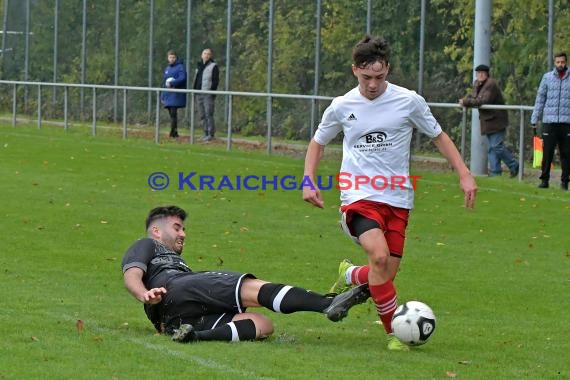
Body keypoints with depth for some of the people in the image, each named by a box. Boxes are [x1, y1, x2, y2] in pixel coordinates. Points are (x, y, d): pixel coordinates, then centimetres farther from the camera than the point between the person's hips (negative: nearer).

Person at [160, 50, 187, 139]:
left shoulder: (180, 67, -4)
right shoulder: (167, 68, 19)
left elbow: (182, 78, -17)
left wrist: (171, 83, -22)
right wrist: (162, 96, 19)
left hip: (176, 94, -7)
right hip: (168, 95, 7)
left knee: (173, 113, -14)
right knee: (171, 114, 7)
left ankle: (173, 132, -15)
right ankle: (174, 133, 11)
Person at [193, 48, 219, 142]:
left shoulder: (213, 66, -3)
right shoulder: (199, 66, 20)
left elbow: (215, 81, -9)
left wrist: (212, 92, -17)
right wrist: (195, 90, 16)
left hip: (208, 94, -8)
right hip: (199, 94, 8)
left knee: (208, 114, -10)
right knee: (202, 115, 9)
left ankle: (211, 134, -8)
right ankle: (206, 133, 15)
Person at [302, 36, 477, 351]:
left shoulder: (409, 101, -2)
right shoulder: (341, 106, 1)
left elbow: (438, 136, 10)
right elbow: (318, 142, 17)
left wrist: (464, 174, 1)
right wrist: (309, 181, 2)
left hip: (397, 199, 2)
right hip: (359, 197, -2)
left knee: (387, 274, 1)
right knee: (380, 256, -26)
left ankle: (349, 276, 35)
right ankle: (393, 332, -14)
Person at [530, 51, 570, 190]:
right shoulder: (547, 77, 8)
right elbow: (540, 98, 11)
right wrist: (534, 119, 6)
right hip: (549, 121, 0)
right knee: (547, 152, -1)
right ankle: (544, 179, 6)